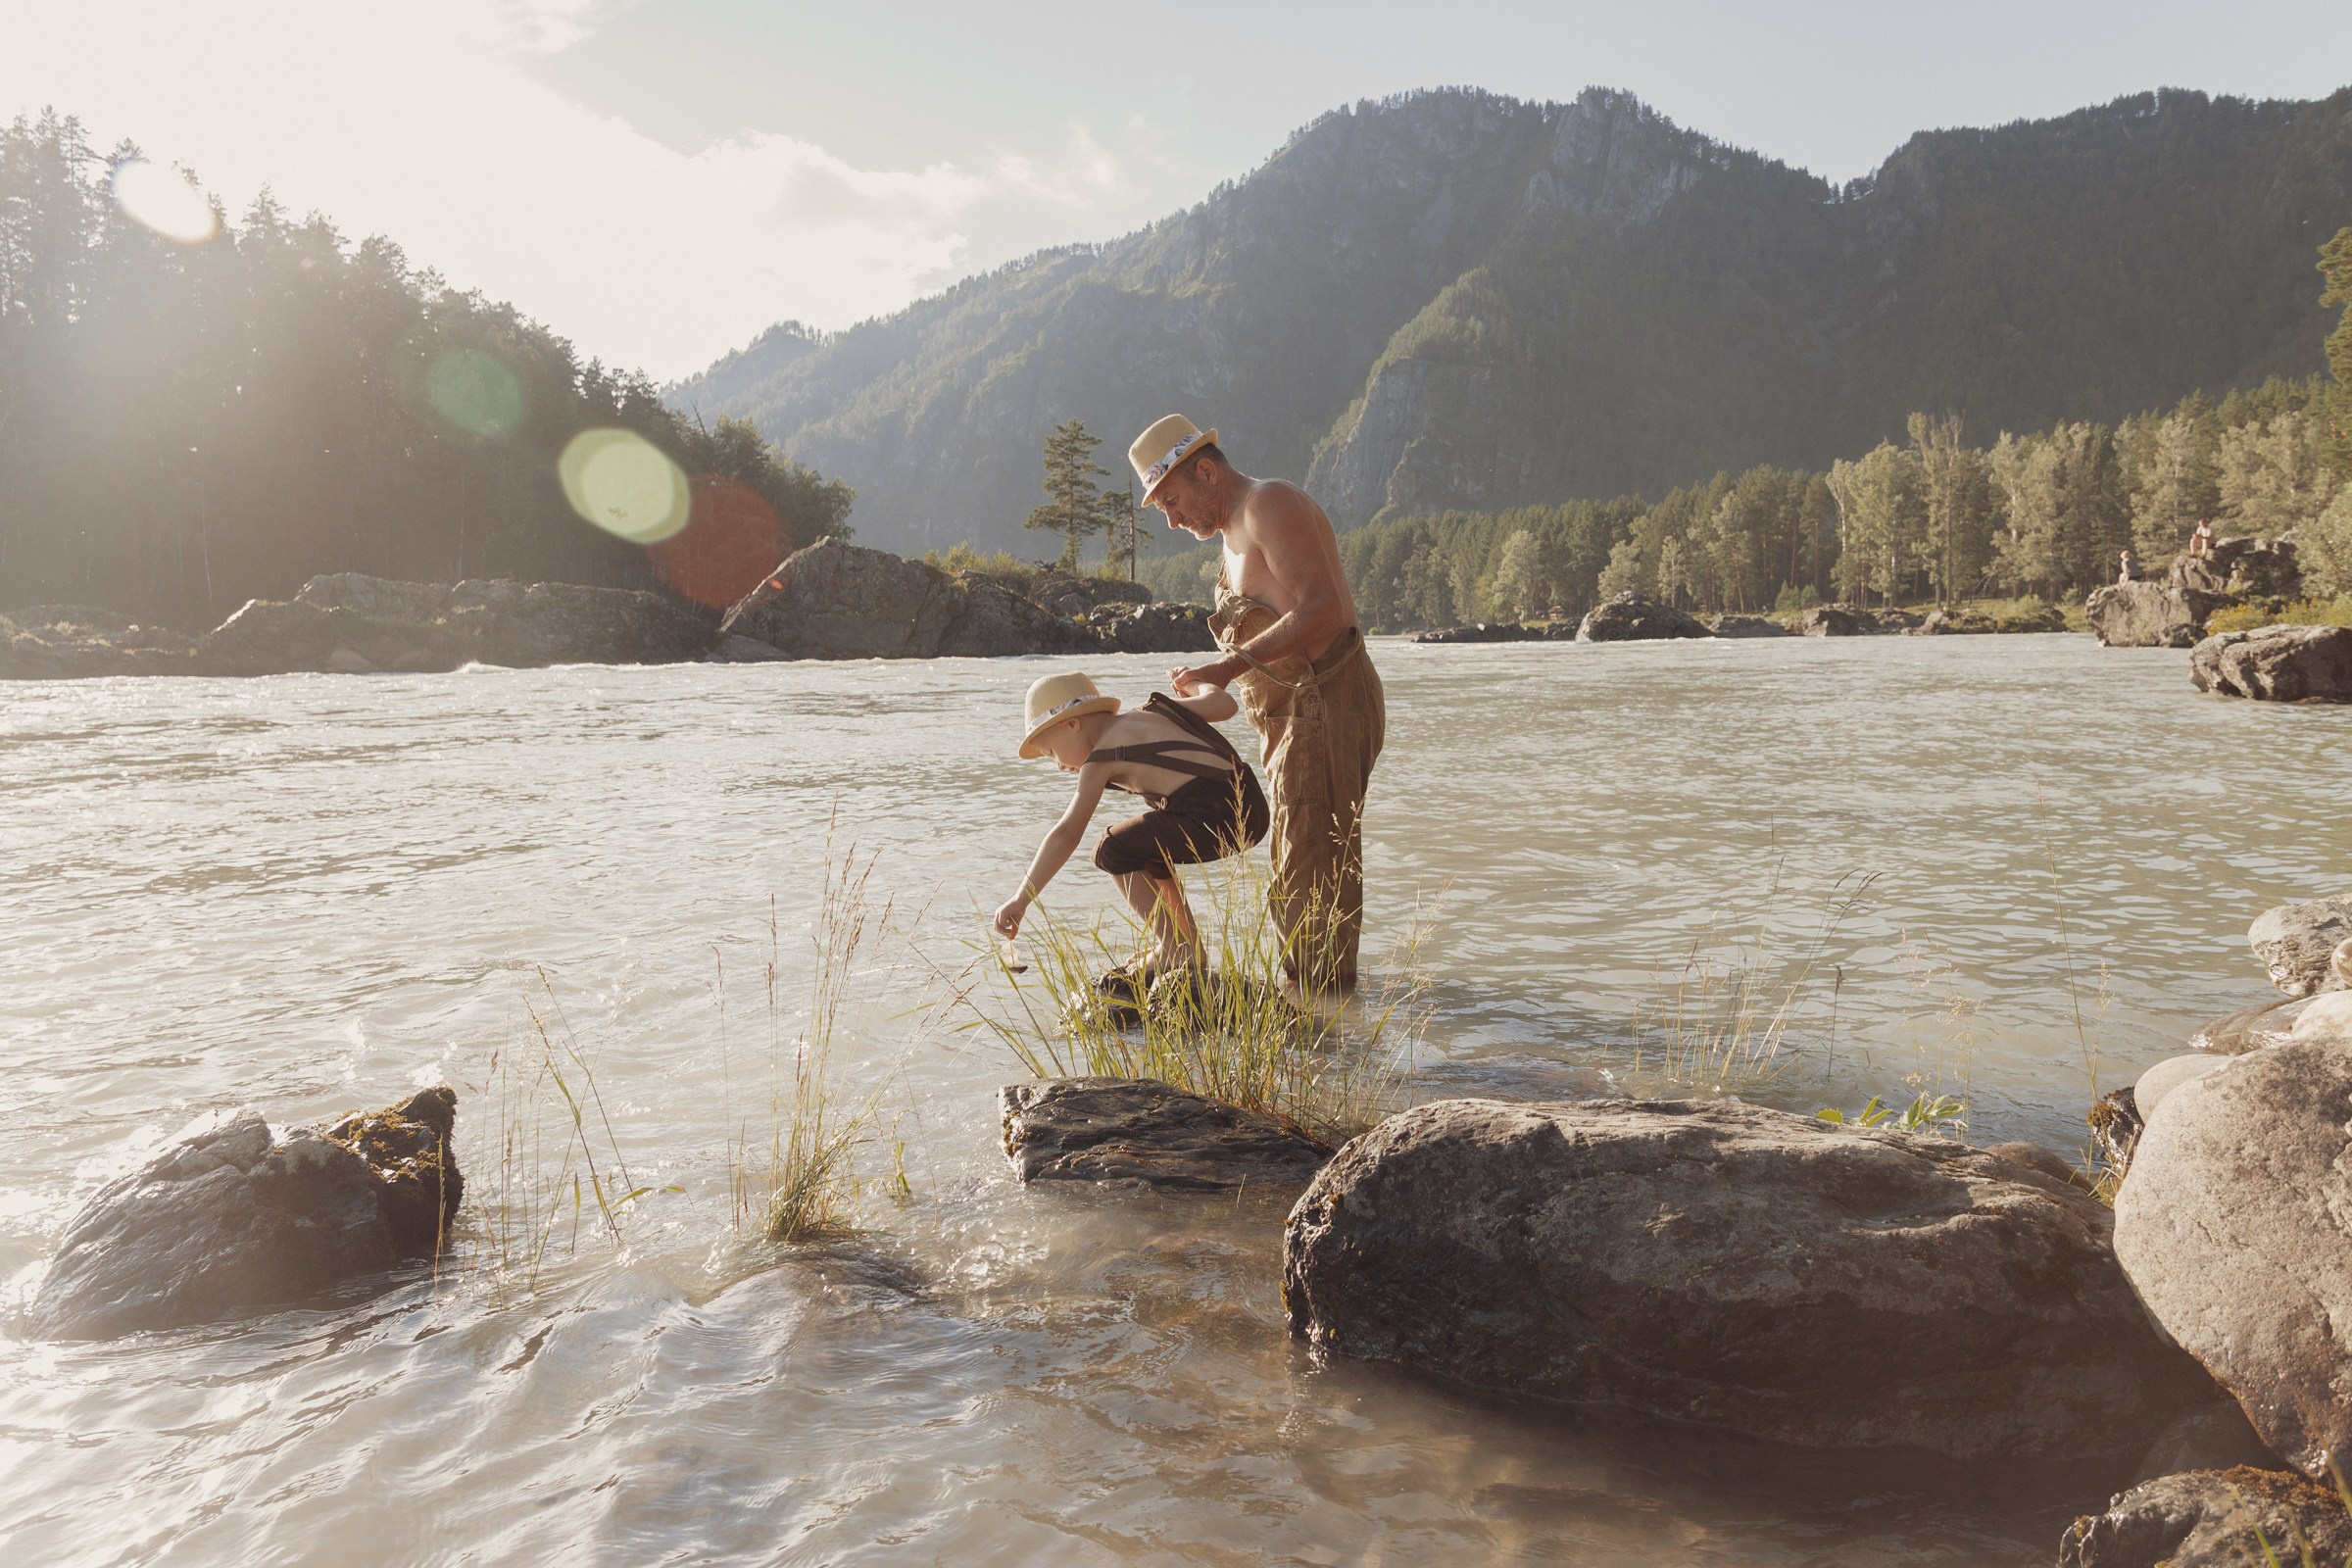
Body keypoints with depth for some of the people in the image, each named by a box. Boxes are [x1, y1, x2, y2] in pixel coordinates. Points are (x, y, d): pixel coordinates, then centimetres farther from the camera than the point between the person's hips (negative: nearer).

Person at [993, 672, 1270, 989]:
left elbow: (1066, 834, -4)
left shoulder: (1102, 758, 0)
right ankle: (1189, 948, 27)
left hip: (1213, 816, -10)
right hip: (1250, 808, 10)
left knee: (1113, 852, 1)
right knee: (1144, 847, 26)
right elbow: (1226, 704, 18)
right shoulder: (1151, 712, 20)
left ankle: (1174, 948, 1)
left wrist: (1022, 900, -2)